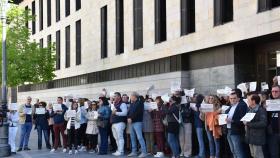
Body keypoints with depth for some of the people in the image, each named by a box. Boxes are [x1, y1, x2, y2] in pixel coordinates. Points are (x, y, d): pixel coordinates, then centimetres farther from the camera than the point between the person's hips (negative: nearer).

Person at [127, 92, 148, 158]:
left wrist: (131, 118, -14)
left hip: (137, 122, -9)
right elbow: (129, 112, 14)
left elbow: (136, 112, -16)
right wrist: (128, 118, -3)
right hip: (132, 122, 9)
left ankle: (144, 152, -12)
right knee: (132, 137, 11)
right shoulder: (132, 103, 19)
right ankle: (134, 151, 18)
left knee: (139, 137, -13)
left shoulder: (139, 103, -7)